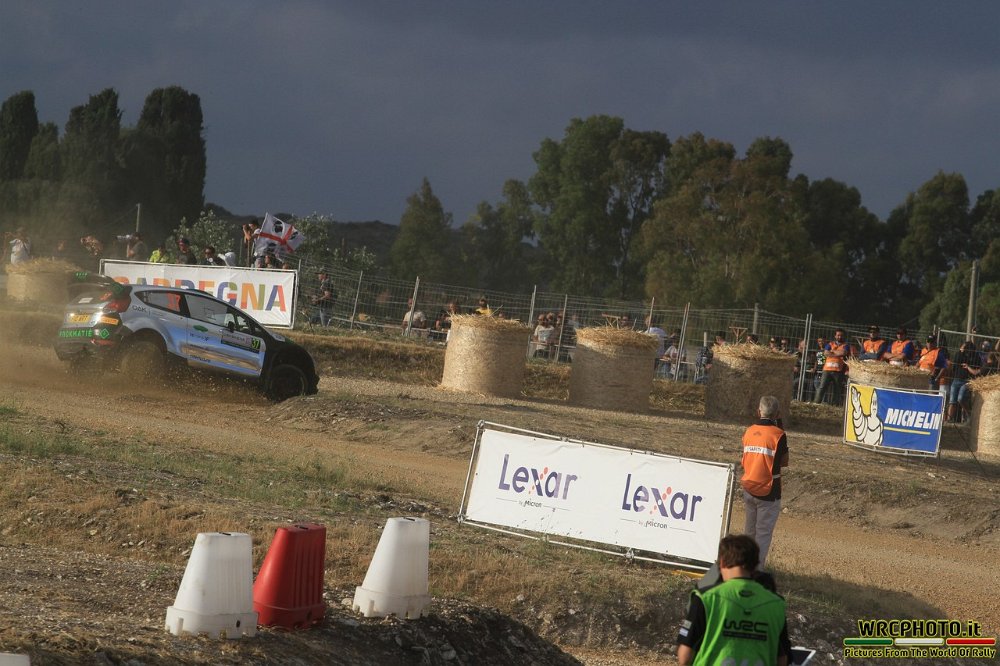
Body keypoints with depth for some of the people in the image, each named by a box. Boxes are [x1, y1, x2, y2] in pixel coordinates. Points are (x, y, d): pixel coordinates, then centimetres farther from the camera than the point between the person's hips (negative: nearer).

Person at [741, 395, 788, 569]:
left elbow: (744, 461, 6)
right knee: (764, 533, 2)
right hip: (769, 492, -5)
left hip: (749, 490, 5)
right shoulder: (778, 434, -14)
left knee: (749, 531, 17)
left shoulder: (749, 432, 0)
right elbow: (784, 462, -3)